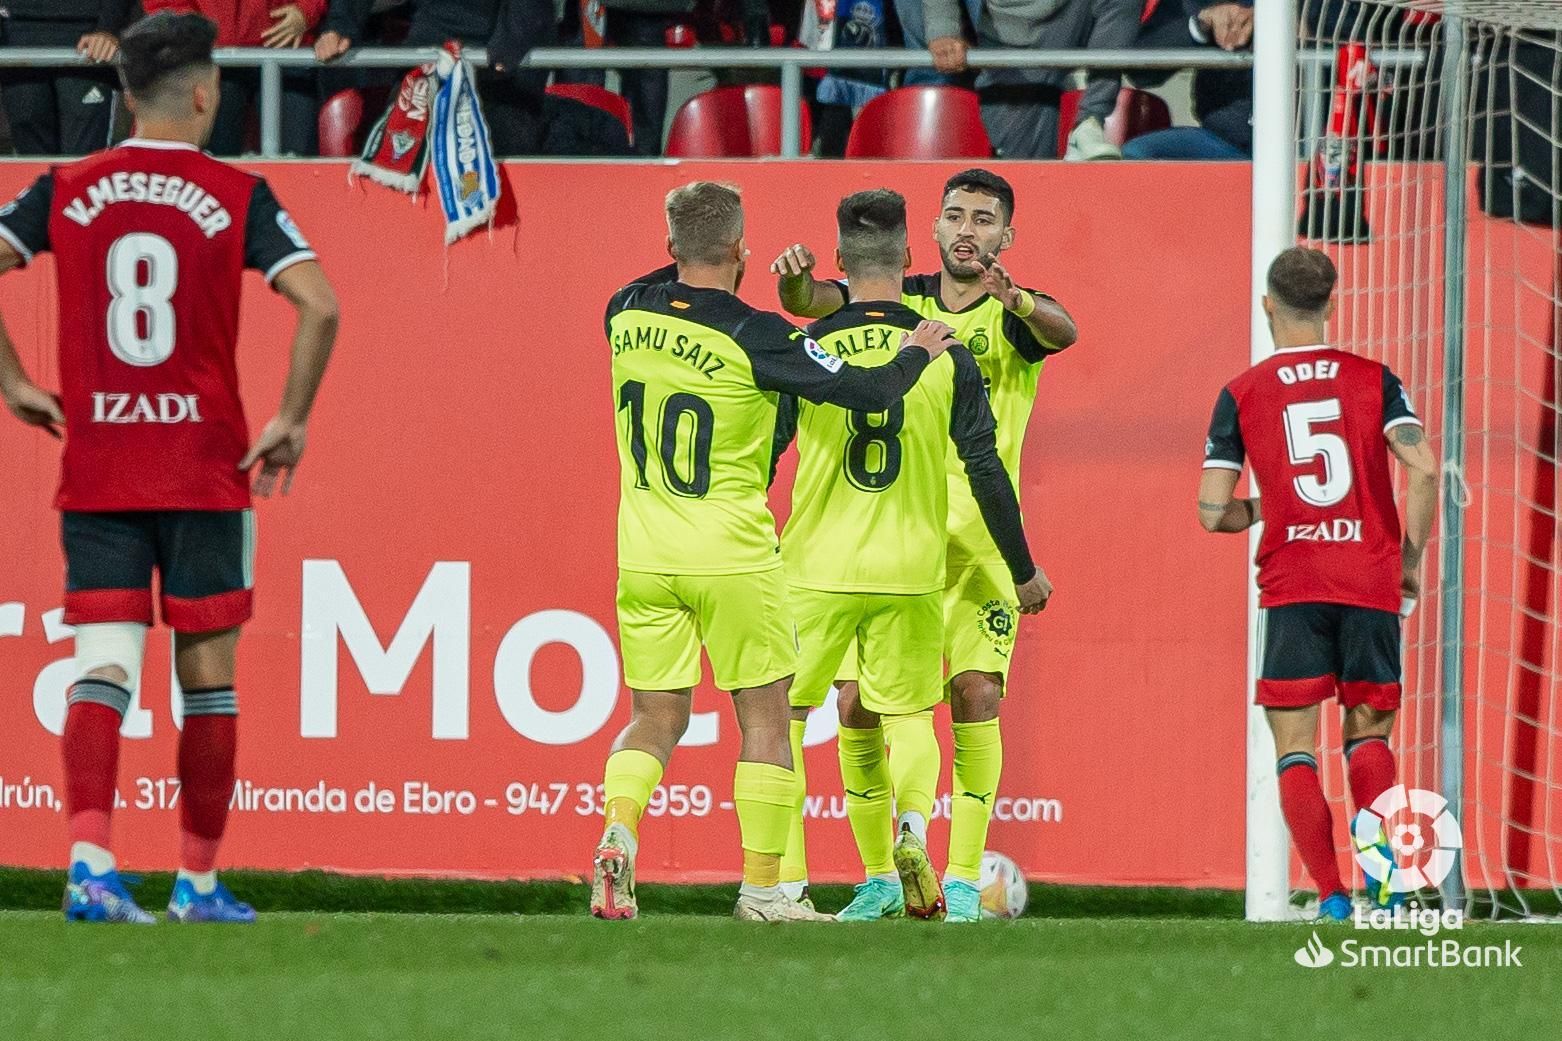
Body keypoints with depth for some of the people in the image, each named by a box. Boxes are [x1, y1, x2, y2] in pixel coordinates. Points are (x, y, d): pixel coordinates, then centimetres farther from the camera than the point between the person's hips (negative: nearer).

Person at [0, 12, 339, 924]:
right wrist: (293, 421, -3)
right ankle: (200, 883, 13)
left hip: (95, 473, 2)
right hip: (206, 473, -2)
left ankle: (90, 863, -21)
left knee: (102, 670, -2)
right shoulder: (235, 197, -4)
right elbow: (319, 305, -14)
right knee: (208, 679, 9)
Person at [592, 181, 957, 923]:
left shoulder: (626, 313, -2)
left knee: (657, 716, 11)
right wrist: (918, 353, 7)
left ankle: (618, 830, -16)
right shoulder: (754, 337, -15)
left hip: (645, 556, 4)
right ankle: (762, 887, 8)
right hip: (731, 556, -4)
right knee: (764, 716, 9)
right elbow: (868, 393, -11)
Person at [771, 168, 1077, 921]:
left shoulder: (1015, 316, -1)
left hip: (979, 542, -2)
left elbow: (1062, 332, -23)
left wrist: (1016, 299, -45)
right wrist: (795, 277, -29)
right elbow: (811, 303, -5)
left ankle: (963, 877, 0)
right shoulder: (897, 303, 7)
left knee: (977, 696, -8)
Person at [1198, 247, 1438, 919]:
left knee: (1295, 749, 3)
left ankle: (1332, 899, -12)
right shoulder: (1373, 380, 4)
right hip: (1372, 583, 1)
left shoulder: (1241, 395, 3)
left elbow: (1212, 511, -1)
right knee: (1369, 732, 15)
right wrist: (1411, 561, 4)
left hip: (1292, 586, -1)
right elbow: (1423, 470, -8)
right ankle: (1380, 849, -14)